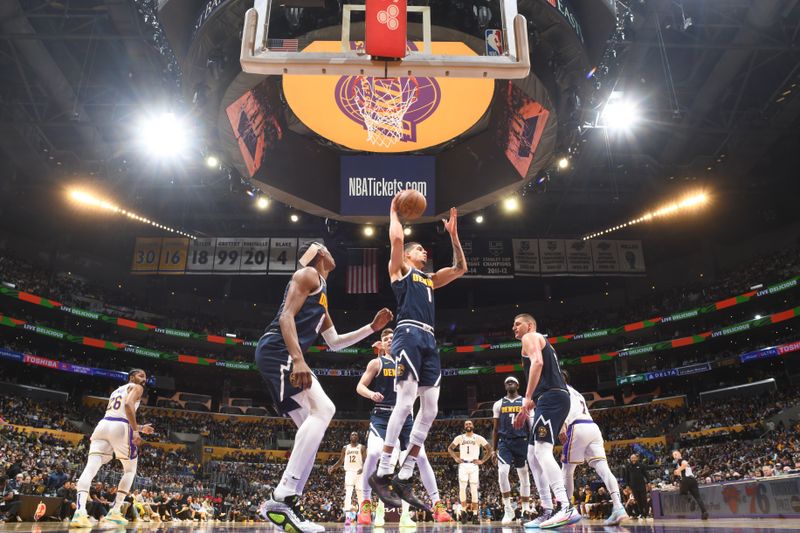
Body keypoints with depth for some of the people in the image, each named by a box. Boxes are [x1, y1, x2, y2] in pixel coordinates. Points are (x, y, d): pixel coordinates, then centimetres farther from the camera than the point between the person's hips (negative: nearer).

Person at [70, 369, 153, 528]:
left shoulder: (117, 390, 34)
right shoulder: (136, 387, 8)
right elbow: (128, 404, -13)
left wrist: (140, 428, 42)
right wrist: (136, 431, -16)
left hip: (102, 425, 6)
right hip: (120, 428, -6)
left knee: (90, 469, -8)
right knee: (130, 470, 12)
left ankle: (80, 512, -29)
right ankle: (115, 512, 6)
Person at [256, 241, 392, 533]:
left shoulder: (322, 292, 30)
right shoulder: (308, 274, 2)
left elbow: (334, 342, 34)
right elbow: (286, 316, -13)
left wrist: (372, 327, 30)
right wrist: (299, 360, -26)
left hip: (283, 356, 10)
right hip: (277, 350, -10)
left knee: (313, 425, 6)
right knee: (323, 409, -22)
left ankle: (284, 502, 3)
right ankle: (282, 498, -27)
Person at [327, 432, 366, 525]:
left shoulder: (362, 447, 5)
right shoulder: (345, 448, 13)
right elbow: (341, 460, 15)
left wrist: (363, 468, -24)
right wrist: (333, 467, -2)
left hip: (359, 472, -1)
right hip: (349, 472, 1)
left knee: (360, 494, 2)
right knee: (347, 494, -14)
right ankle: (348, 517, -21)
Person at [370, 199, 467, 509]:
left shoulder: (430, 279, 31)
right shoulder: (399, 269, 13)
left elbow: (460, 268, 31)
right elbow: (396, 238, -3)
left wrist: (453, 235, 28)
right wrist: (394, 211, 13)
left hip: (429, 340, 7)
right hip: (409, 335, -7)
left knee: (430, 410, -1)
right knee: (406, 401, -19)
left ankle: (404, 479, 4)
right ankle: (382, 473, -13)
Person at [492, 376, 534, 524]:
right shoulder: (498, 404, 10)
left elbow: (531, 426, 5)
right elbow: (495, 429, 12)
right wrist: (493, 450, 7)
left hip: (522, 441, 0)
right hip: (504, 442, 0)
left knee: (524, 476, 6)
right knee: (502, 472, -19)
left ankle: (526, 510, 17)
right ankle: (508, 510, -10)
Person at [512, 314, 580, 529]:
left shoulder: (530, 337, 3)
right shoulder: (542, 343, 32)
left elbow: (537, 362, -17)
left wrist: (527, 398, -21)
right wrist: (526, 410, 30)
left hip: (551, 398, -10)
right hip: (555, 398, 10)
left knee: (542, 450, -19)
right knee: (533, 455, 10)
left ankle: (567, 508, -27)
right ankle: (548, 512, 8)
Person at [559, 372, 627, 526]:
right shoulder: (576, 393, 35)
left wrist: (562, 426, -23)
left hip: (578, 428, -7)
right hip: (593, 427, 7)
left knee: (567, 469, 6)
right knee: (603, 467, -8)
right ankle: (618, 507, -26)